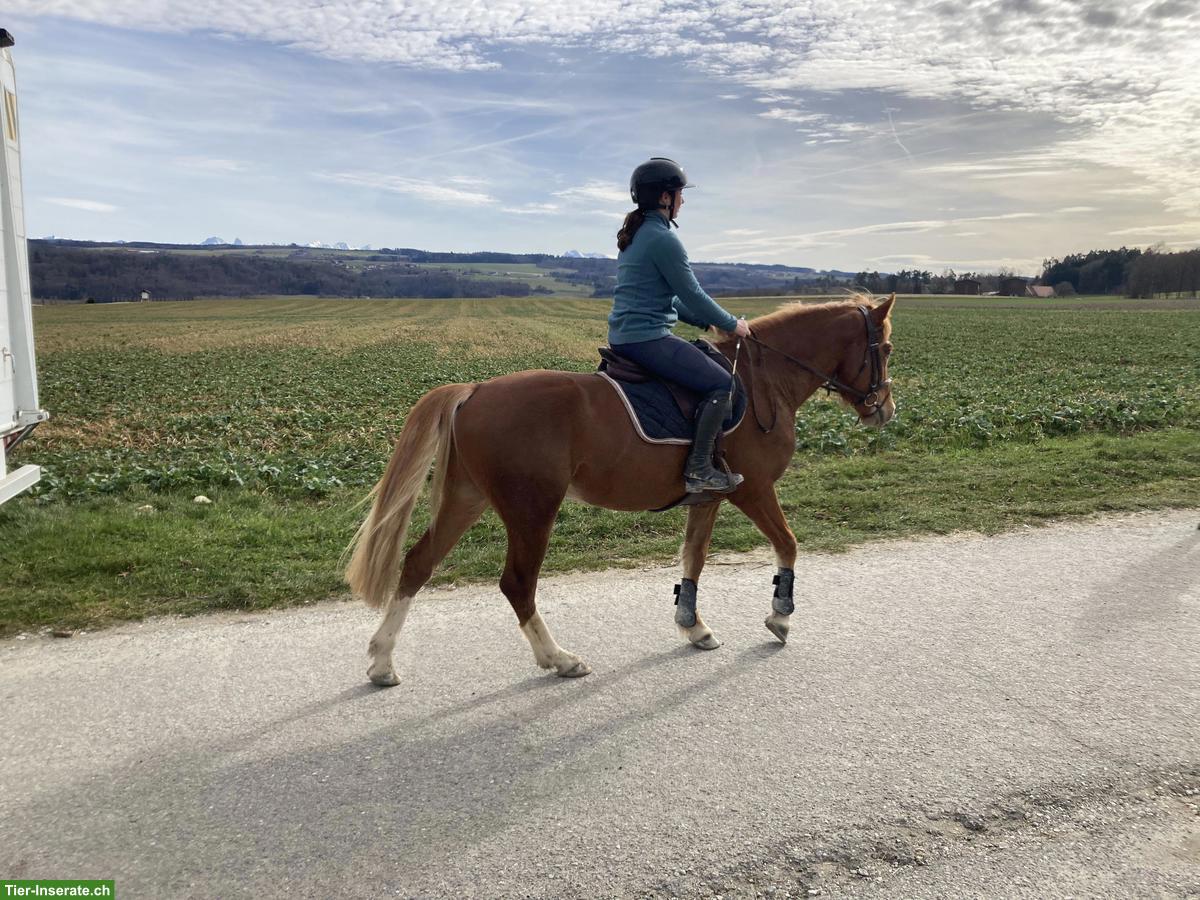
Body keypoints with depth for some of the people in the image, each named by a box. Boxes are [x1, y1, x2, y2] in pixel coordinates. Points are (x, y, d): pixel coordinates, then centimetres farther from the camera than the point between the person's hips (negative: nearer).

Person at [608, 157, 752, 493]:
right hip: (647, 338, -11)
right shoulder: (664, 239, -15)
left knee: (706, 356, 28)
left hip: (622, 336, 11)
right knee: (721, 382, -10)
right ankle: (698, 469, -10)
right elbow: (693, 295, -11)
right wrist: (732, 324, 4)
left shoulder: (633, 235, 17)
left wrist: (706, 322, 18)